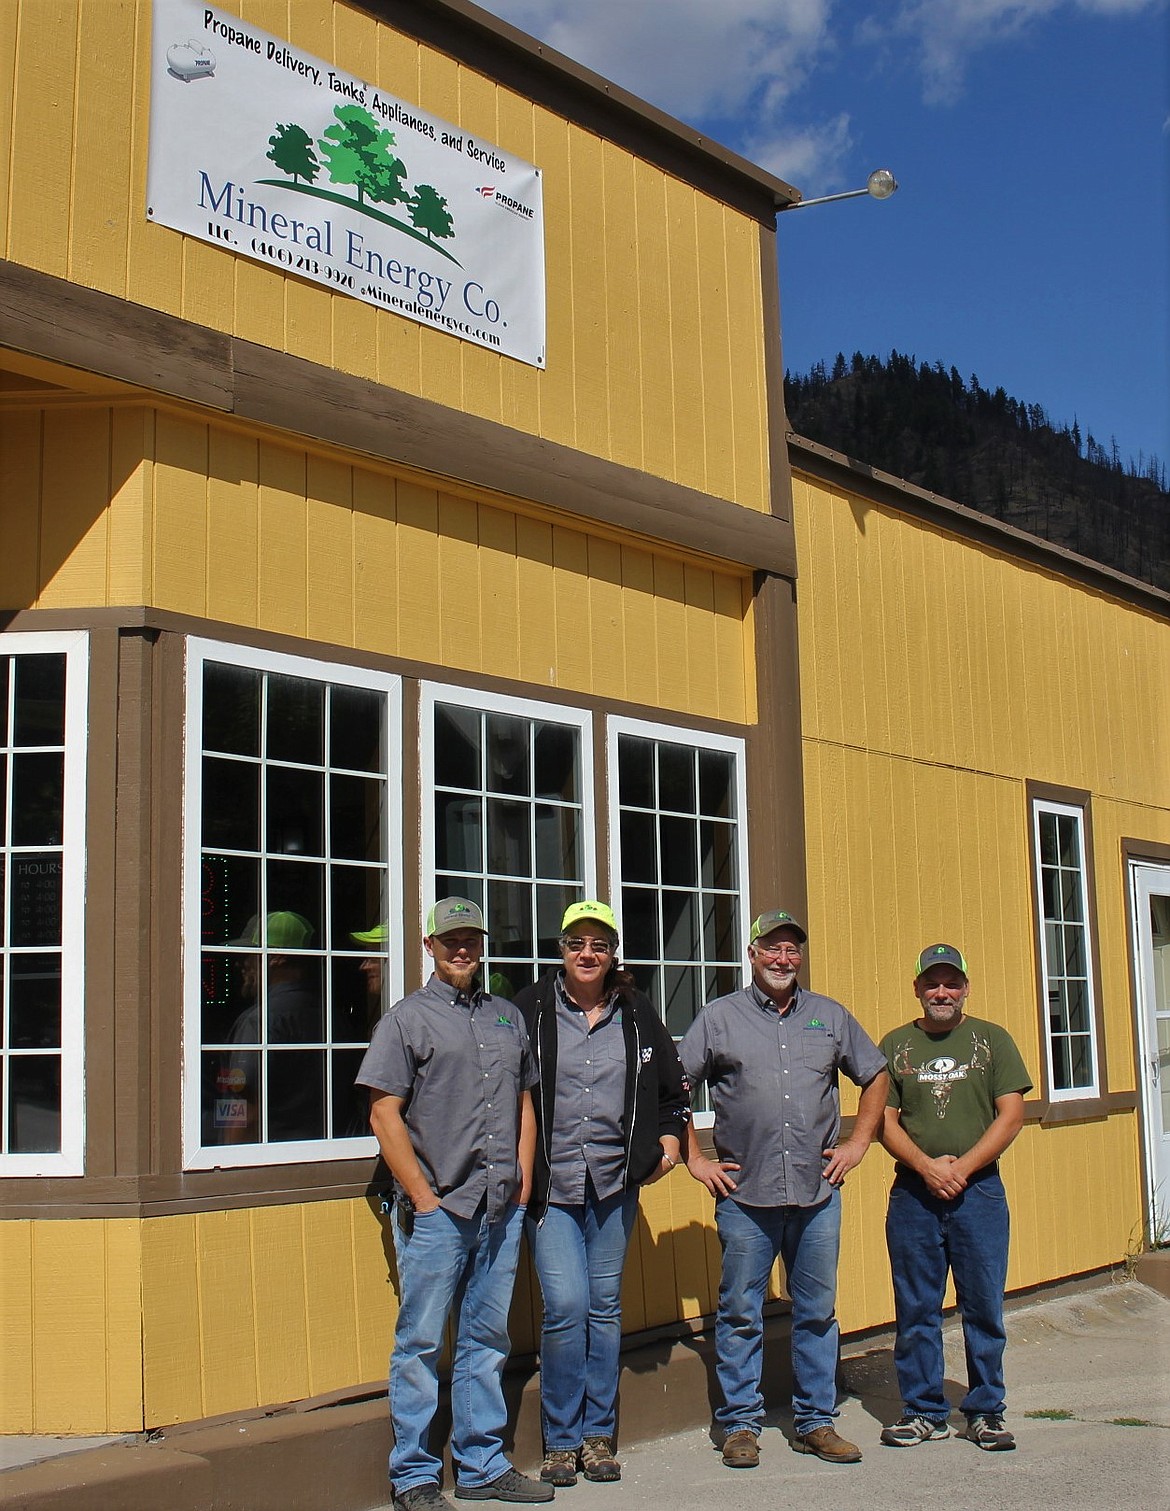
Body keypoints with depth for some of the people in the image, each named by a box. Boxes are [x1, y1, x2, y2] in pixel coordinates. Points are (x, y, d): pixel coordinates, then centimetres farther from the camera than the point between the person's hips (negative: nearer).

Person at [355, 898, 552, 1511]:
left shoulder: (506, 1017, 15)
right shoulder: (407, 1019, -1)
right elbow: (384, 1115, -7)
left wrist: (523, 1180, 9)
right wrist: (423, 1198, -11)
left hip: (501, 1210, 5)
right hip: (436, 1212, -5)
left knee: (487, 1341, 12)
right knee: (421, 1345, 0)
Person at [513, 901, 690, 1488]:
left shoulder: (637, 1016, 7)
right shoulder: (530, 1010, -2)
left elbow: (672, 1089, 19)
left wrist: (670, 1139, 4)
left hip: (615, 1183, 3)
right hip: (550, 1182, -3)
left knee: (605, 1307, 9)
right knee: (565, 1307, -9)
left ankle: (598, 1434, 21)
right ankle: (561, 1440, 7)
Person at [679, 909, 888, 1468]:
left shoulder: (831, 1017, 10)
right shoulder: (719, 1018, 2)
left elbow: (875, 1076, 20)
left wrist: (857, 1143, 11)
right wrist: (694, 1158, 0)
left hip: (817, 1191, 3)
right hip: (745, 1193, -2)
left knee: (817, 1312, 9)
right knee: (740, 1313, 3)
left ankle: (816, 1422, 20)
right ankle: (740, 1423, 14)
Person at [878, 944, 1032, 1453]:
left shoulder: (992, 1040, 6)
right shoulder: (896, 1044, 9)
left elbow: (1011, 1114, -1)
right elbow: (884, 1119, 4)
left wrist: (962, 1168, -11)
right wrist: (927, 1167, -11)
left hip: (979, 1191, -1)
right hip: (913, 1194, 1)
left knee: (984, 1307, 3)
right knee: (915, 1310, 5)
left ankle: (985, 1411, 14)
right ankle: (923, 1410, 15)